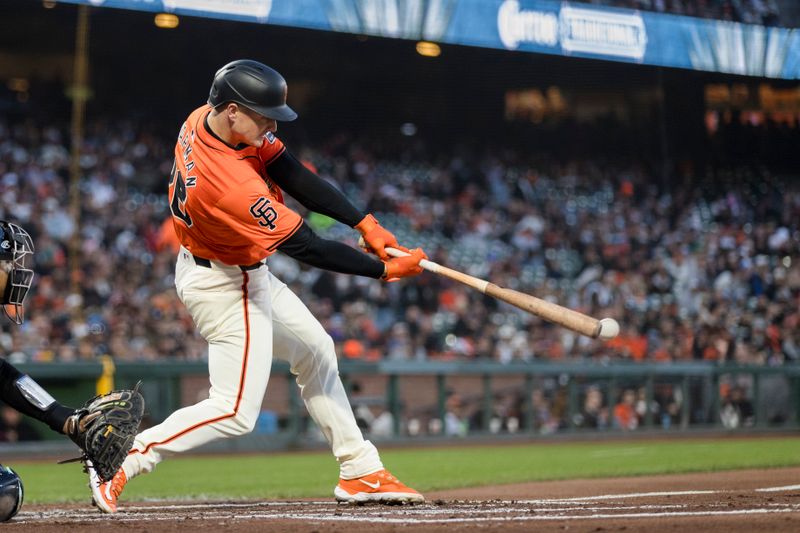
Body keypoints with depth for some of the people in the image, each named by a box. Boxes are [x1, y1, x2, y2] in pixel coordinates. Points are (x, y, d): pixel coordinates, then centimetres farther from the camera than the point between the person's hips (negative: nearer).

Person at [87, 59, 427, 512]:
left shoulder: (206, 118, -12)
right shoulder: (230, 184, -38)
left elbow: (293, 175, -10)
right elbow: (304, 247, -31)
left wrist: (364, 223, -15)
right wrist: (385, 270, -24)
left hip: (247, 273, 10)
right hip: (225, 288, -10)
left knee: (316, 352, 19)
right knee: (236, 413, -8)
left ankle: (360, 472, 27)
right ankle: (120, 461, -3)